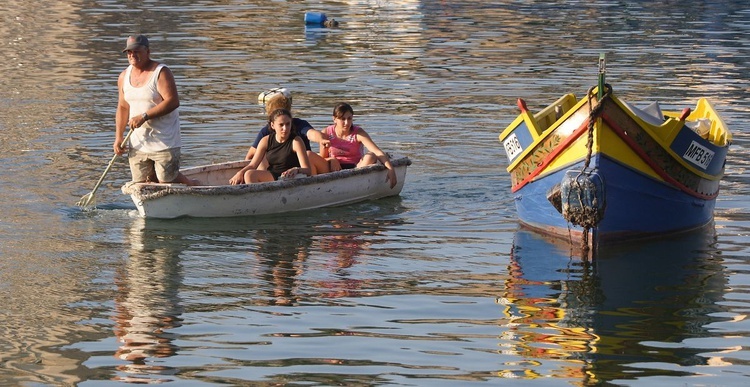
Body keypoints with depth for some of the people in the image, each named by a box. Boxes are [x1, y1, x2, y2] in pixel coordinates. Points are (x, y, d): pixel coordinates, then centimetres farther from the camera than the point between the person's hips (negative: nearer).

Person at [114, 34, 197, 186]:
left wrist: (144, 116, -26)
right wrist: (118, 137, 7)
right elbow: (123, 108, 16)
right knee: (141, 183, 4)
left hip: (164, 143, -6)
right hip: (137, 143, 6)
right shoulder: (124, 76, 10)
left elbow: (173, 101, -21)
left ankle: (193, 186, 27)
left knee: (167, 179, -3)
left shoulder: (161, 73, -10)